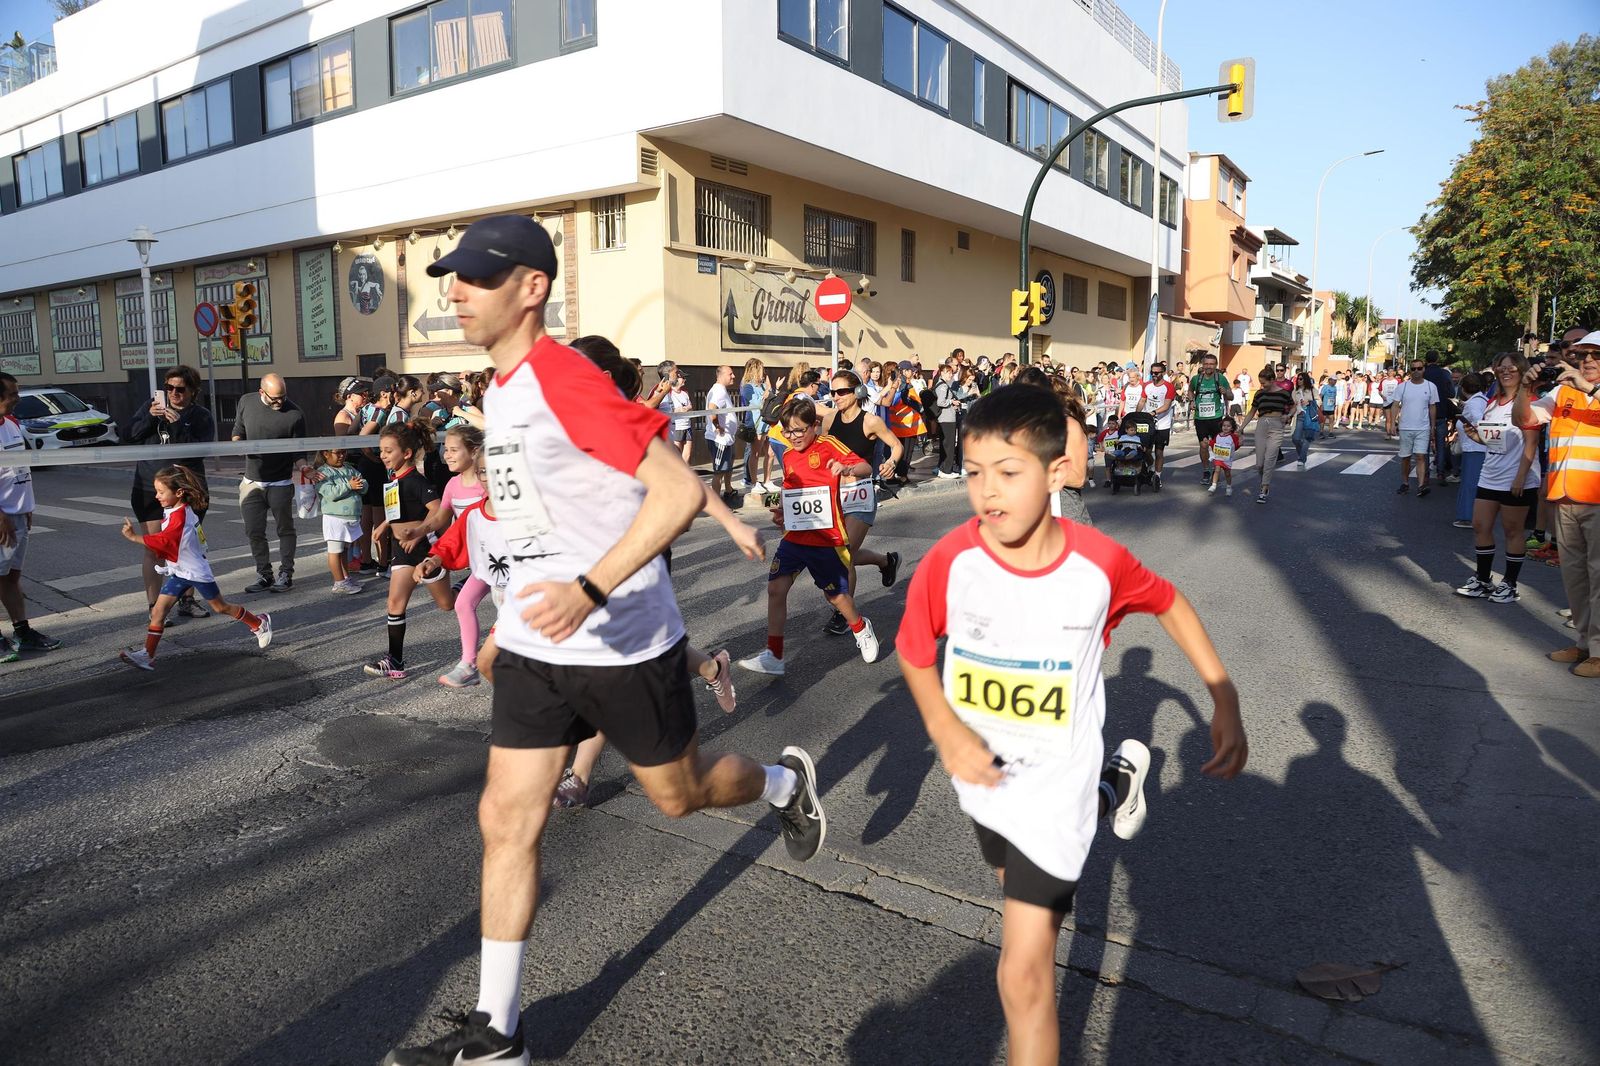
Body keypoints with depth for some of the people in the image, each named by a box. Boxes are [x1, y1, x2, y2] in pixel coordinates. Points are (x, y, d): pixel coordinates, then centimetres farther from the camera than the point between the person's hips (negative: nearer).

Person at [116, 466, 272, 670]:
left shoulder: (180, 516, -25)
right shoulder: (172, 510, 4)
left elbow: (163, 541, -34)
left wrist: (134, 537, -35)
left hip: (196, 570, -8)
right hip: (179, 571, 8)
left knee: (220, 607, 8)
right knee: (158, 610, -2)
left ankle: (259, 623, 28)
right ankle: (148, 655, -2)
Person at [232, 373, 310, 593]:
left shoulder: (295, 415, -11)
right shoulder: (246, 403, 1)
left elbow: (298, 451, -5)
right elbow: (238, 430, 14)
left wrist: (303, 468, -24)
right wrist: (237, 441, -9)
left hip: (281, 484, -4)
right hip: (251, 482, 4)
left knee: (285, 529, 5)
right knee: (254, 532, 7)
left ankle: (286, 574, 15)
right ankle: (264, 575, 18)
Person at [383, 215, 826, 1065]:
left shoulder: (567, 380, -20)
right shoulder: (502, 389, 8)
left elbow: (680, 490, -26)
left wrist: (590, 590, -34)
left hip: (622, 644, -8)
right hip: (534, 647, 8)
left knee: (678, 794, 13)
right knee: (506, 821, 7)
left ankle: (787, 781, 44)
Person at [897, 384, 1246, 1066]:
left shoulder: (1099, 562, -22)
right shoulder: (950, 560, -22)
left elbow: (1168, 603, -1)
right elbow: (913, 651, -5)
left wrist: (1225, 699, -6)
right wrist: (946, 730, -20)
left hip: (1054, 779, -3)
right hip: (982, 773, 4)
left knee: (1025, 974, -8)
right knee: (1027, 890, 34)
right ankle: (1113, 782, 56)